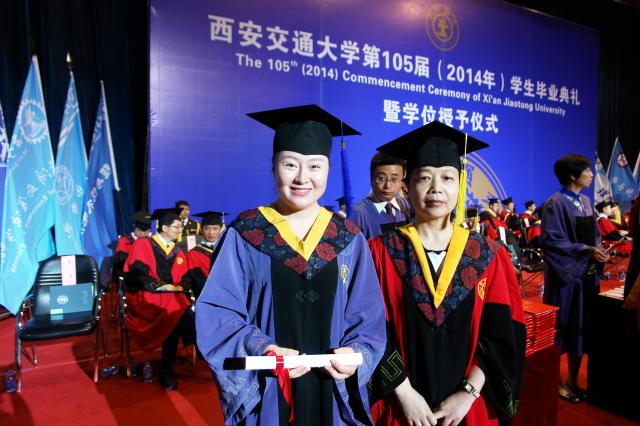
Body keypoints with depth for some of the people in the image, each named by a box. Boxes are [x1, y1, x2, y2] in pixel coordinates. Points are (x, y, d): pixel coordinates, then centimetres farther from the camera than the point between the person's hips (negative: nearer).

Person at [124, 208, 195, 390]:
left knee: (178, 314, -29)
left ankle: (167, 370, -18)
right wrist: (160, 286, -18)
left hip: (172, 296, 5)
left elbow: (186, 279, 13)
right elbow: (137, 274, -9)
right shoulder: (143, 244, 1)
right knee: (178, 313, -34)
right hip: (145, 296, -4)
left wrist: (178, 287, -9)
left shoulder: (177, 252, 18)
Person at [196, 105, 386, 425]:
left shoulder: (349, 240, -1)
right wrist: (262, 350, -23)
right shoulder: (244, 235, -7)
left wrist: (355, 355, -16)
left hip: (333, 392, 2)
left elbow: (368, 318, 1)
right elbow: (216, 313, -9)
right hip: (264, 392, -1)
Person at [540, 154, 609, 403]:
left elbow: (594, 235, 17)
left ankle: (573, 380, 27)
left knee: (581, 329, 13)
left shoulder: (585, 202, 11)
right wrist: (587, 251, -20)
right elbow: (551, 240, -18)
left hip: (587, 274, 7)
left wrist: (599, 251, -3)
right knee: (562, 329, 3)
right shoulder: (555, 203, -12)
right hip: (565, 274, -7)